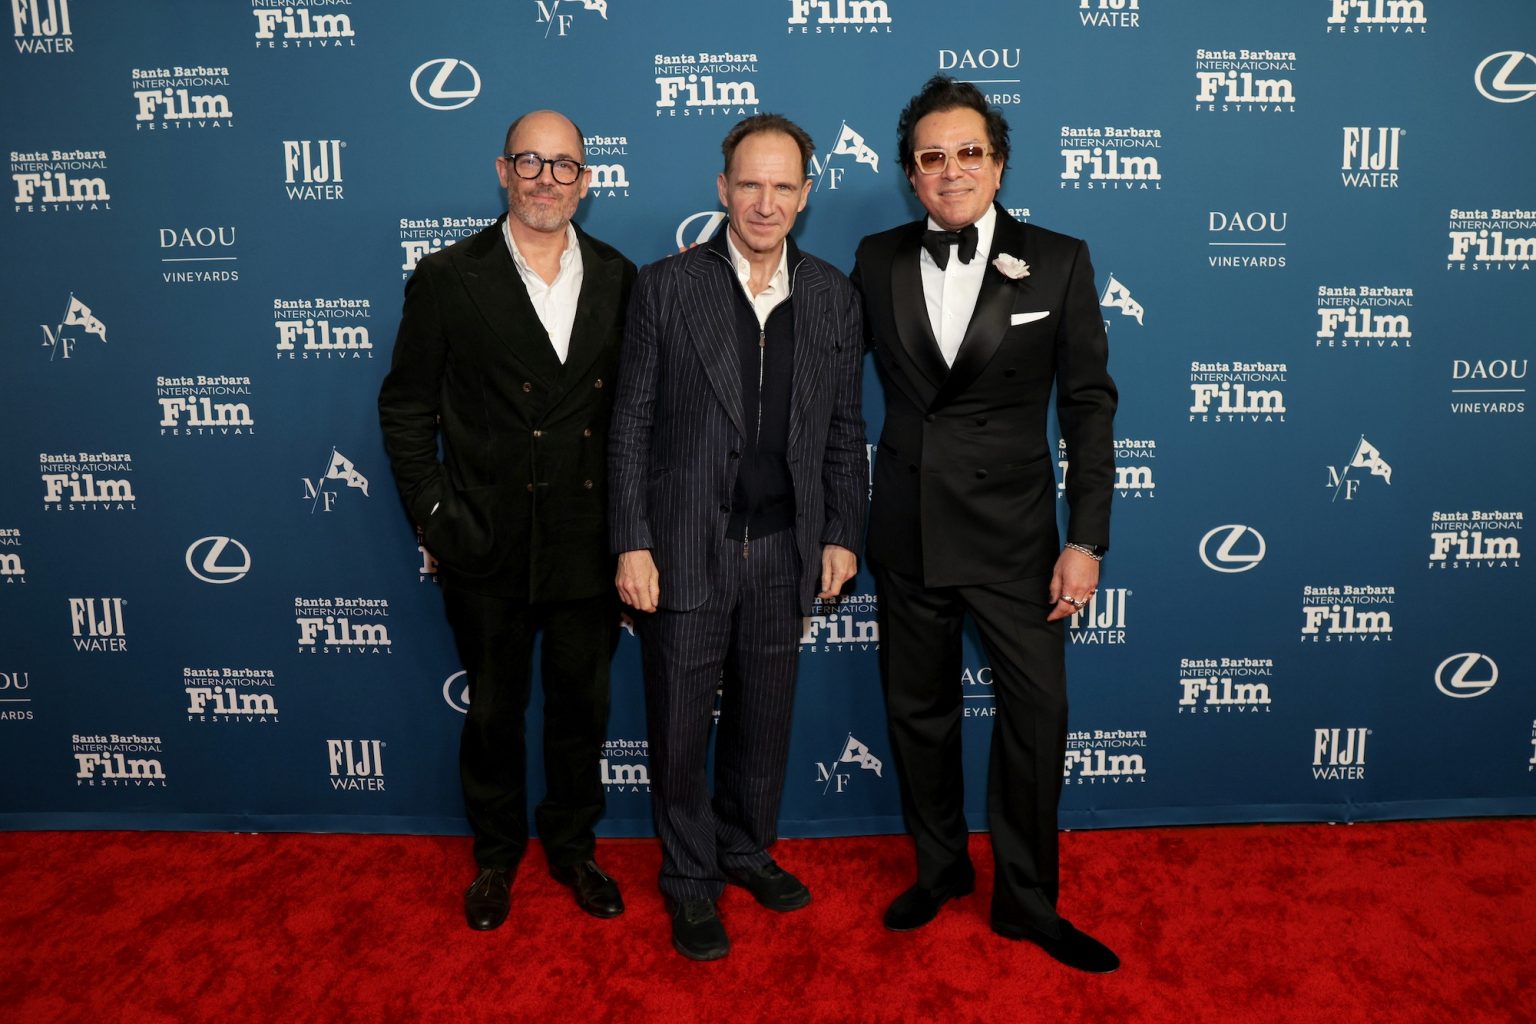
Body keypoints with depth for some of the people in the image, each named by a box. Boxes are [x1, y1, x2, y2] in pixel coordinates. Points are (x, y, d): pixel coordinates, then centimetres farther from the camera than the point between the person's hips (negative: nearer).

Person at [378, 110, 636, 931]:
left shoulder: (618, 279, 3)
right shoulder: (448, 279, -4)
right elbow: (406, 408, 0)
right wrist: (434, 518, -6)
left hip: (590, 545, 2)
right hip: (488, 551, -1)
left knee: (582, 705, 15)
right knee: (494, 710, 14)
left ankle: (571, 846, 37)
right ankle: (496, 855, 37)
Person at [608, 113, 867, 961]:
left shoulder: (833, 296, 5)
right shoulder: (667, 287, -4)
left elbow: (844, 430, 8)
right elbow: (631, 425, -5)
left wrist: (842, 536, 4)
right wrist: (631, 545, -9)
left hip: (783, 549, 3)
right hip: (685, 548, -2)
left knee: (763, 718, 17)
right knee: (680, 725, 9)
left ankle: (747, 849, 40)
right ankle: (691, 880, 29)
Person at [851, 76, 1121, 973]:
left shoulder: (1058, 261, -4)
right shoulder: (879, 260, 2)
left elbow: (1089, 404, -4)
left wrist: (1087, 539, -9)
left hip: (1013, 527, -2)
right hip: (907, 525, 2)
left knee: (1038, 712, 2)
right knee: (918, 709, 14)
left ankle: (1027, 901, 24)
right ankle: (940, 867, 37)